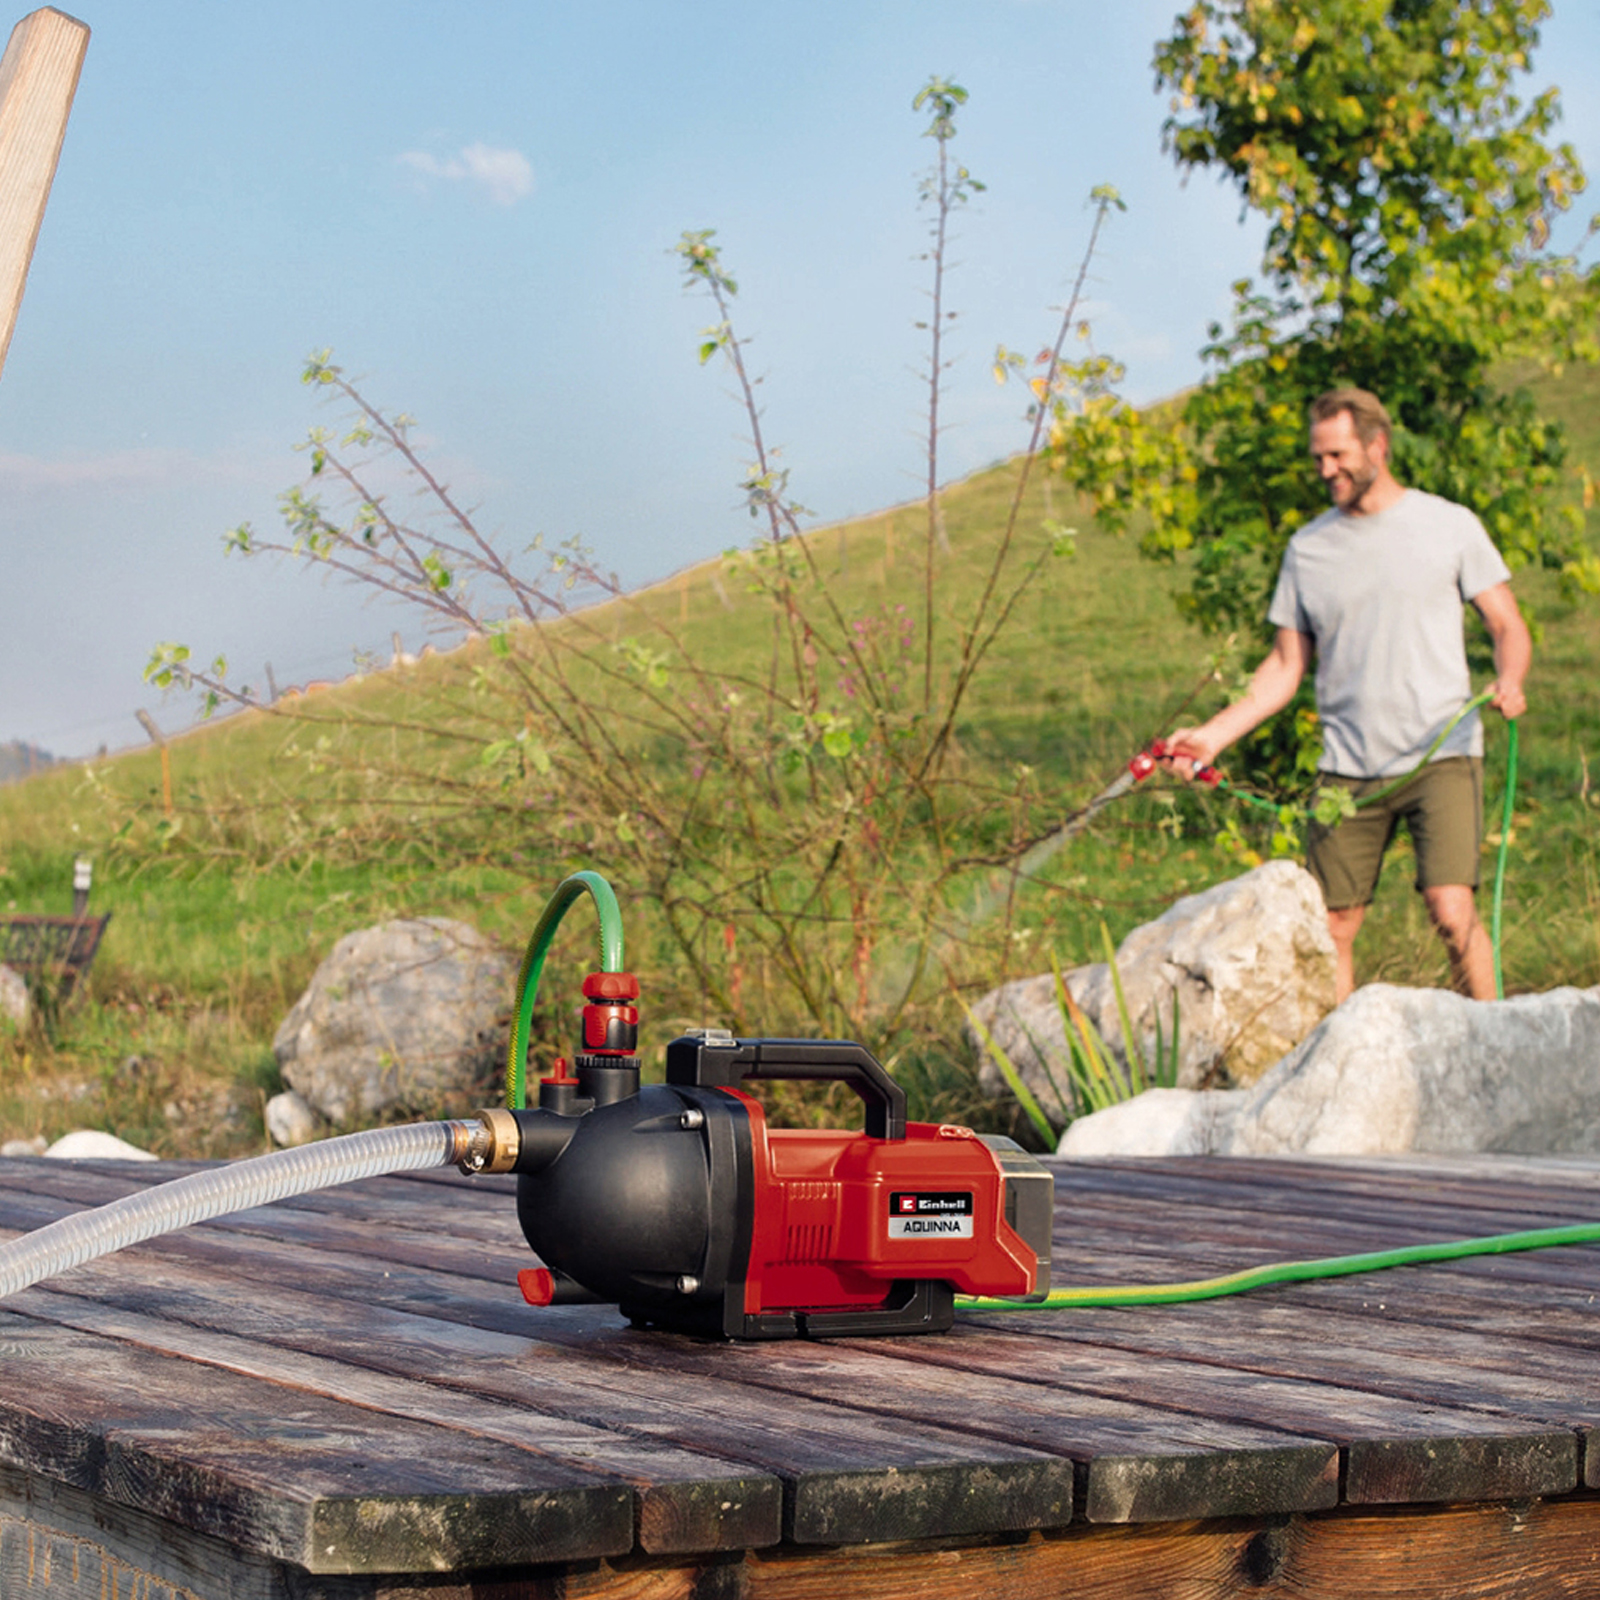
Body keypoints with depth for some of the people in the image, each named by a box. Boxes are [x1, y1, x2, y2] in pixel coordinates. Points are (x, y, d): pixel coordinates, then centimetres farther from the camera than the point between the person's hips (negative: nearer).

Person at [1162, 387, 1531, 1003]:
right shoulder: (1307, 548, 11)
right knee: (1331, 928, 1)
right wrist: (1213, 734, 3)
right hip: (1348, 769, 3)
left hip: (1441, 756, -3)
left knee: (1452, 912, -17)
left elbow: (1508, 628, 5)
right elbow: (1286, 665, 15)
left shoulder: (1449, 525, 3)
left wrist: (1509, 681, -17)